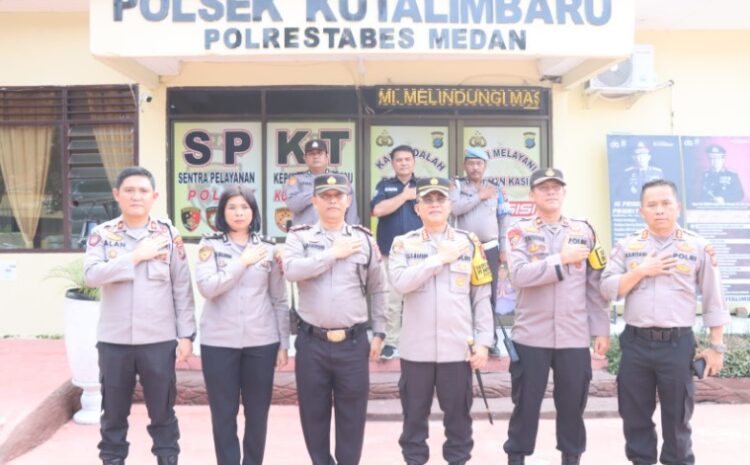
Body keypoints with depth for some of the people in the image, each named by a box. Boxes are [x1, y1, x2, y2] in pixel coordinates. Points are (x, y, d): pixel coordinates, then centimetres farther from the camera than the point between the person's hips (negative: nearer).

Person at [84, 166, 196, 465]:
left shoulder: (169, 235, 1)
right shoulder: (102, 234, 3)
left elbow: (182, 288, 1)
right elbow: (91, 275, -13)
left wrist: (186, 334, -2)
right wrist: (136, 256, -15)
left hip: (159, 340, -1)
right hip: (114, 340, 1)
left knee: (162, 410, 10)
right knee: (113, 411, 14)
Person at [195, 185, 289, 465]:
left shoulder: (268, 248, 6)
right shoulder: (210, 245, 2)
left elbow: (279, 299, 7)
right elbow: (206, 287, -13)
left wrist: (283, 343, 5)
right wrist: (242, 262, -12)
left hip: (261, 342, 1)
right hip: (219, 342, -1)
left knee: (257, 413, 9)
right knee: (223, 413, 6)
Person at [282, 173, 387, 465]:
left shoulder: (364, 239, 6)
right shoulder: (299, 237, 3)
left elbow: (379, 289, 10)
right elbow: (292, 270, -18)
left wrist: (379, 333, 6)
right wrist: (333, 253, -13)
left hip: (353, 342, 0)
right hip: (312, 341, 0)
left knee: (352, 413, 8)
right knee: (313, 412, 11)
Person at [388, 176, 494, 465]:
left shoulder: (469, 243, 4)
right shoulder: (403, 244, 3)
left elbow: (482, 297, 3)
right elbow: (400, 282, -15)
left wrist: (483, 342, -2)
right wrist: (440, 258, -11)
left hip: (458, 347, 0)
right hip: (416, 348, 0)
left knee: (458, 414, 10)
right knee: (414, 414, 11)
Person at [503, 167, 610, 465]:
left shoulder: (584, 231, 8)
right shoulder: (520, 232, 0)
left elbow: (595, 285, 7)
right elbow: (518, 275, -16)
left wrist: (602, 330, 4)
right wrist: (562, 259, -15)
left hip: (575, 336, 2)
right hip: (531, 335, -2)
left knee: (573, 403, 11)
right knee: (525, 403, 6)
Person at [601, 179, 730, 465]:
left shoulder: (698, 247, 1)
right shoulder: (627, 246, 6)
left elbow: (713, 301, 3)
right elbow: (608, 289, -1)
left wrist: (716, 346, 1)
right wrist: (641, 271, -12)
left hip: (677, 343, -2)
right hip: (635, 342, 2)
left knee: (677, 417, 9)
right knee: (635, 415, 11)